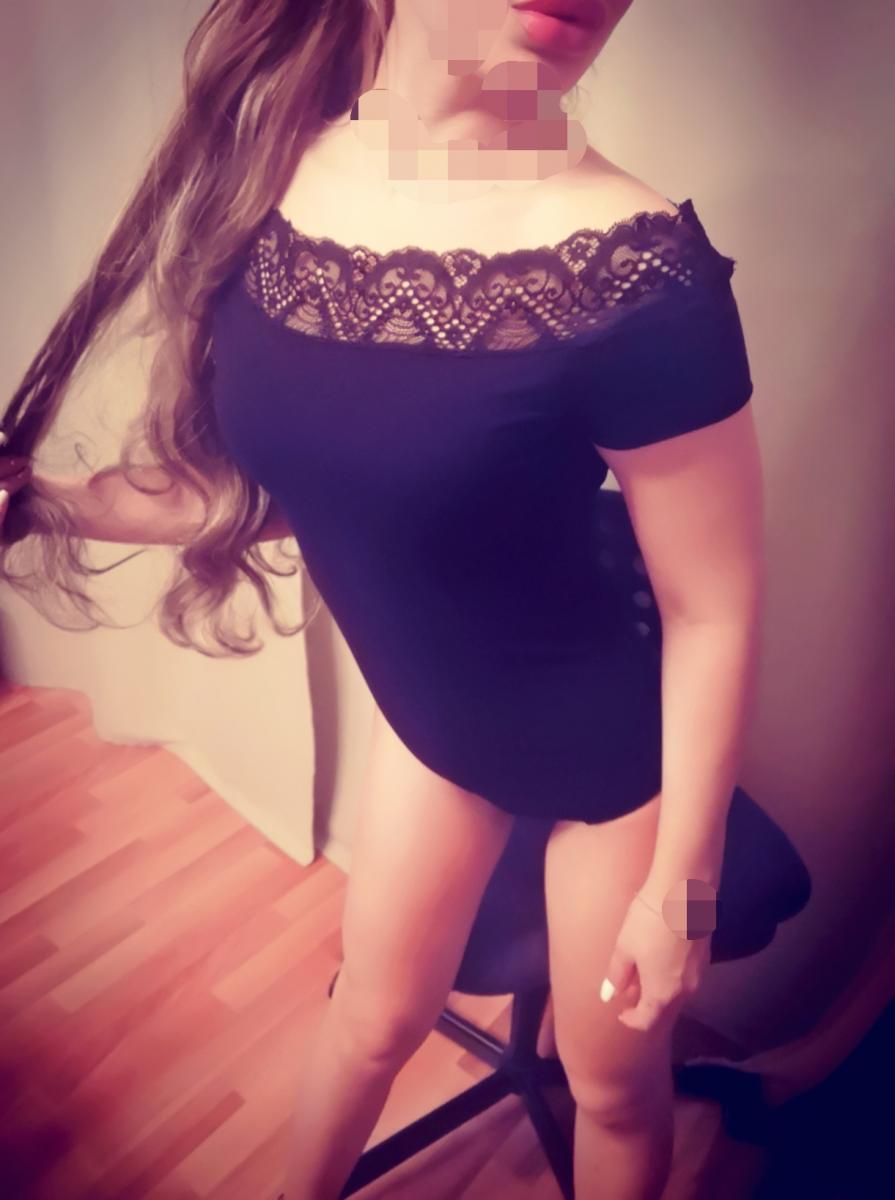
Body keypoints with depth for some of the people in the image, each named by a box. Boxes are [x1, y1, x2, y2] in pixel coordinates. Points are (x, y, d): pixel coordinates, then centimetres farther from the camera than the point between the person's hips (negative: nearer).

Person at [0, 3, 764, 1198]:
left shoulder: (633, 267, -29)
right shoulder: (263, 175, -11)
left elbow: (715, 608, -19)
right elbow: (273, 481, 1)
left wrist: (682, 883, -11)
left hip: (616, 742, -4)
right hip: (430, 717, 5)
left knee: (615, 1083, 22)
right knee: (374, 1014, 28)